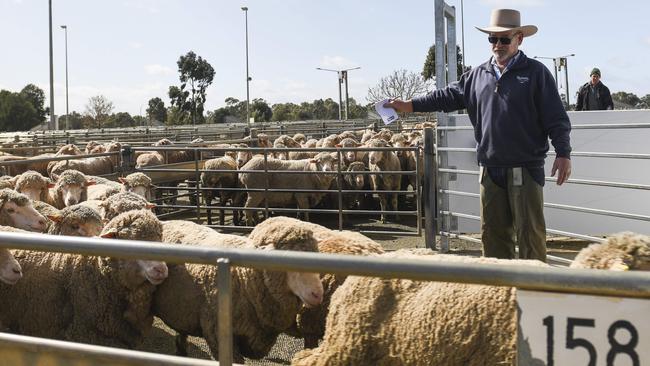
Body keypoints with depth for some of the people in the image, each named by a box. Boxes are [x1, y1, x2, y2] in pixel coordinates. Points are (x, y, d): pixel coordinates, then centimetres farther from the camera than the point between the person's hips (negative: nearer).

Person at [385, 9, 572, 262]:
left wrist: (563, 153, -13)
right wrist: (410, 105, 6)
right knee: (492, 232, 11)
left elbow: (556, 118, -4)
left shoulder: (536, 73, -1)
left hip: (526, 170, -5)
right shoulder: (478, 76, 12)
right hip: (490, 170, 5)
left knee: (530, 232, -3)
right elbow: (448, 96, 15)